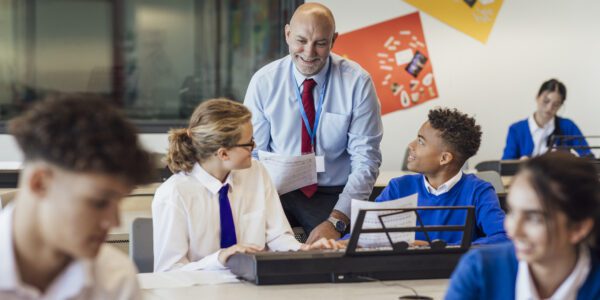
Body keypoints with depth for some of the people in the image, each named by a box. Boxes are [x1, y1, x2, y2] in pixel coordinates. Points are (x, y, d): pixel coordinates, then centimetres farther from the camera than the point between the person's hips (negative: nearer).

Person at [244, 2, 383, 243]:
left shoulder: (357, 82, -7)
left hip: (333, 197, -1)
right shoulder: (264, 81, -2)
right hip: (276, 193, 1)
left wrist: (336, 220, -21)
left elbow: (366, 160, -8)